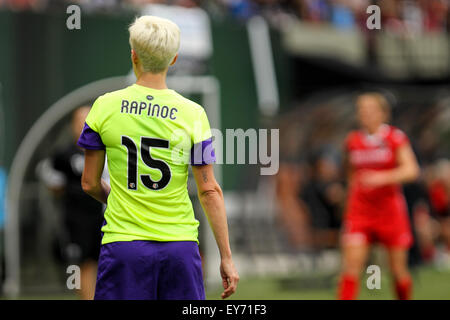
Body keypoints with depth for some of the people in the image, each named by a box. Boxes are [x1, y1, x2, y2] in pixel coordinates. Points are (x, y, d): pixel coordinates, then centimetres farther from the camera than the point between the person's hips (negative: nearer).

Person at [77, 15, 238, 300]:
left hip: (123, 244, 0)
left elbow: (90, 183, 6)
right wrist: (226, 258, 4)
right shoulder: (193, 114, -2)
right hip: (180, 244, 0)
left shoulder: (105, 106, 0)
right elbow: (209, 191, -1)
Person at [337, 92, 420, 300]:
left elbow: (411, 170, -15)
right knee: (351, 265, -13)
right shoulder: (353, 141, 6)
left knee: (399, 270, 6)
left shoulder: (395, 138, -3)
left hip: (390, 211, -1)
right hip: (360, 211, 1)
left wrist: (383, 178, -28)